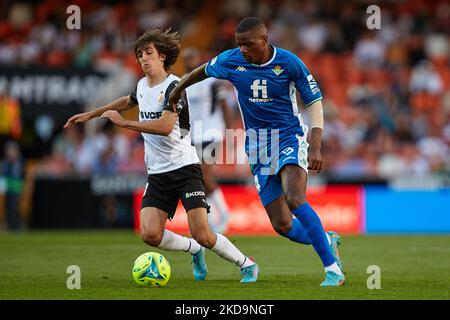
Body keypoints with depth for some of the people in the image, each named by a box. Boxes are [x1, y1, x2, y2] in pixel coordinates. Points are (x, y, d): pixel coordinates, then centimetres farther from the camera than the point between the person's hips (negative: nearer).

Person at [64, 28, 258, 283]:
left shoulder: (173, 86, -12)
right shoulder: (142, 85, 11)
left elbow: (165, 126, -26)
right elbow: (128, 101, 36)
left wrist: (123, 122, -20)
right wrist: (91, 114, 39)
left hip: (184, 168, -6)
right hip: (157, 173, 7)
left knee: (203, 236, -14)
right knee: (150, 235, -13)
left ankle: (246, 264, 11)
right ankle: (194, 250, 16)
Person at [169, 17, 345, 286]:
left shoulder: (289, 63, -12)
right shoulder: (230, 61, -4)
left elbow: (314, 102, -6)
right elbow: (203, 71, 18)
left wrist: (316, 147, -15)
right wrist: (178, 89, 31)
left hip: (290, 137, -3)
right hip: (258, 147, 4)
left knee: (295, 200, -30)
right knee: (283, 226, -5)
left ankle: (333, 269, -23)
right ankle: (327, 242, 25)